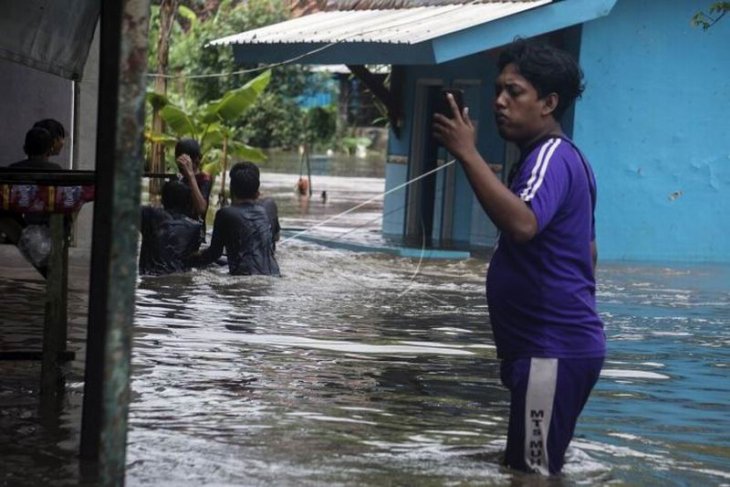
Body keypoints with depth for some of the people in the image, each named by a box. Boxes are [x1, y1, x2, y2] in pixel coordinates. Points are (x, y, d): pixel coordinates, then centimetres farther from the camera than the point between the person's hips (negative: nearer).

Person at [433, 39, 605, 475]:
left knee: (532, 473, -7)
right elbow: (587, 251, 26)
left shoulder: (551, 157, -16)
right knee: (530, 470, 16)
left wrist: (468, 154, -35)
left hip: (552, 350, -11)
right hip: (561, 342, 11)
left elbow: (522, 224, -37)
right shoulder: (560, 157, 18)